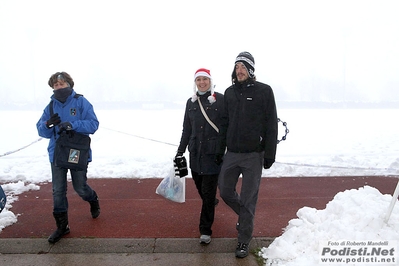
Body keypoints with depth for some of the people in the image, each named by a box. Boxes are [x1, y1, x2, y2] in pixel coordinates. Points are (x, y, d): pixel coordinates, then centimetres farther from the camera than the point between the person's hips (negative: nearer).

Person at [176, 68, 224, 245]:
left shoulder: (220, 100, -5)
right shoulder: (191, 102, 10)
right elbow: (186, 129, 15)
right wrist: (180, 152, 14)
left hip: (213, 152, -5)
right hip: (195, 152, 5)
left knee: (208, 190, -3)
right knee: (200, 187, 14)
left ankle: (205, 230, 9)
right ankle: (211, 203, 48)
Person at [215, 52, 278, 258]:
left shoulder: (264, 91, -5)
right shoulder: (229, 92, 9)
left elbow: (271, 125, -6)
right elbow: (224, 123, 12)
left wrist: (269, 154, -9)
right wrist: (220, 150, 10)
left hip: (254, 155, -4)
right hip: (231, 153, 5)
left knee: (248, 198, 2)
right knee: (225, 191, 11)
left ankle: (244, 240, 18)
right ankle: (246, 215, 40)